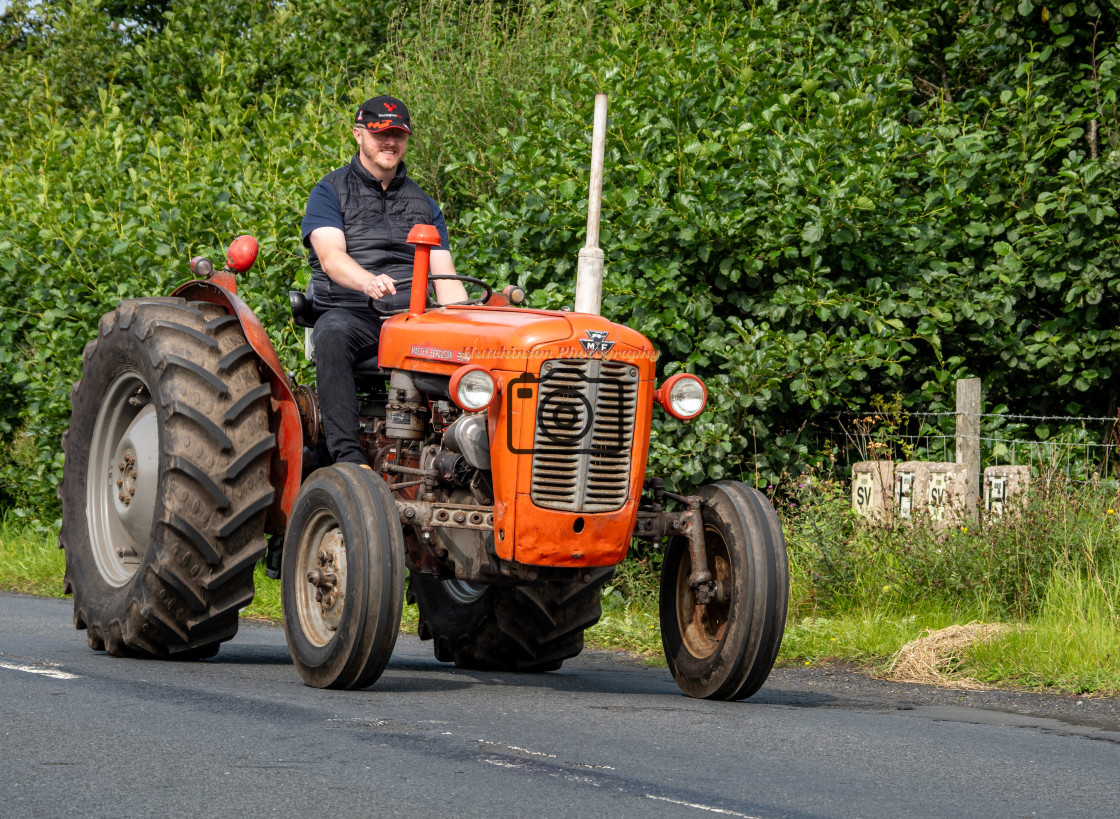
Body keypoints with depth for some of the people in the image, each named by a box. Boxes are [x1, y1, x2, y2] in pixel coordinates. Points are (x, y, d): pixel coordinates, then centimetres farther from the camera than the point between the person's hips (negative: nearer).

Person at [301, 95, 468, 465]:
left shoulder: (424, 204, 22)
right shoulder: (330, 192, 8)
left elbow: (445, 277, 14)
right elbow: (331, 256, -11)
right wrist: (368, 282, -34)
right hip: (351, 312, -3)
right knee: (332, 334, -40)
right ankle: (348, 454, -45)